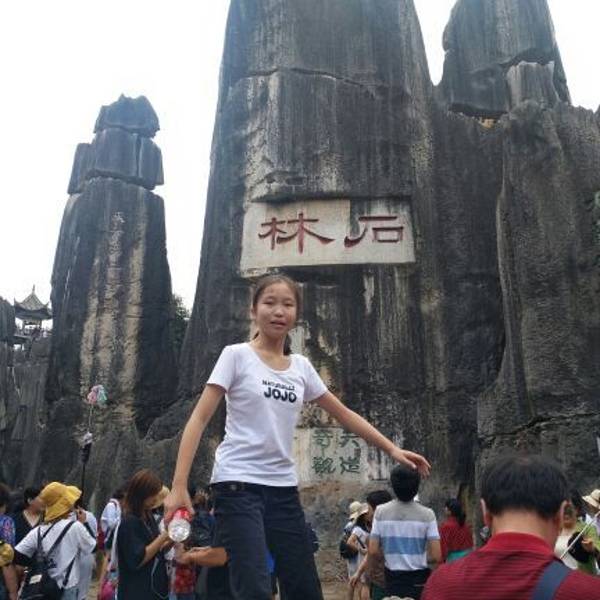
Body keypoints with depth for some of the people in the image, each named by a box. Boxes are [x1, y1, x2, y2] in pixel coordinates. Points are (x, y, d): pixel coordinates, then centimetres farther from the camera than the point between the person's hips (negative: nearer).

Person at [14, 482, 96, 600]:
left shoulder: (38, 531, -2)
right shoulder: (75, 526, -16)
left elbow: (16, 557, -4)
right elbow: (93, 547, -2)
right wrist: (84, 523, 6)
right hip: (67, 590, -5)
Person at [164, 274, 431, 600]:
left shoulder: (301, 367, 9)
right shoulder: (236, 355, -4)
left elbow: (344, 414, 18)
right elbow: (199, 419, -8)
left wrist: (392, 449, 15)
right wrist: (179, 486, -16)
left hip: (283, 488, 5)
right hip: (238, 485, -5)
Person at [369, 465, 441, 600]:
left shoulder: (381, 512, -6)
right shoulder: (426, 514, -10)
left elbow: (373, 551, -6)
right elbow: (436, 556, -12)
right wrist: (420, 558, 8)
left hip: (393, 579, 2)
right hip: (419, 580, -1)